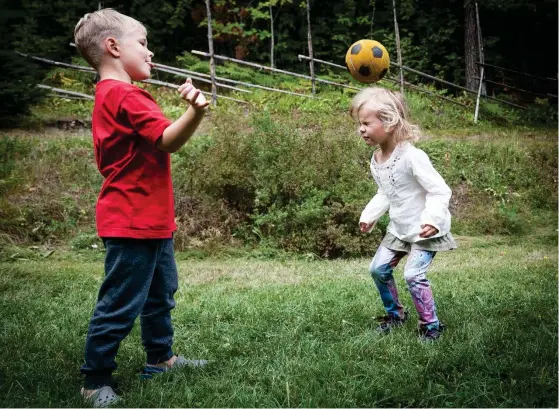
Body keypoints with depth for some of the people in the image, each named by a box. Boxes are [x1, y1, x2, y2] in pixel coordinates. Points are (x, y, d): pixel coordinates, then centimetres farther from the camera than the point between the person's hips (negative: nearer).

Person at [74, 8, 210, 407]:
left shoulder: (111, 96, 16)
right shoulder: (126, 96, -18)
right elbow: (169, 141, -30)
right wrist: (194, 112, -45)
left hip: (150, 220, 11)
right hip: (133, 222, -11)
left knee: (160, 292, 22)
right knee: (121, 303, -2)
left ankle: (161, 357, 37)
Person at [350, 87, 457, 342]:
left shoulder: (412, 157, -26)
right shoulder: (376, 161, -1)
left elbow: (439, 191, -25)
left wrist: (432, 219, -37)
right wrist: (369, 216, 11)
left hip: (425, 230, -8)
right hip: (399, 228, 8)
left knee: (413, 274, -17)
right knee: (378, 269, 7)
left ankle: (431, 325, 3)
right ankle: (395, 314, 28)